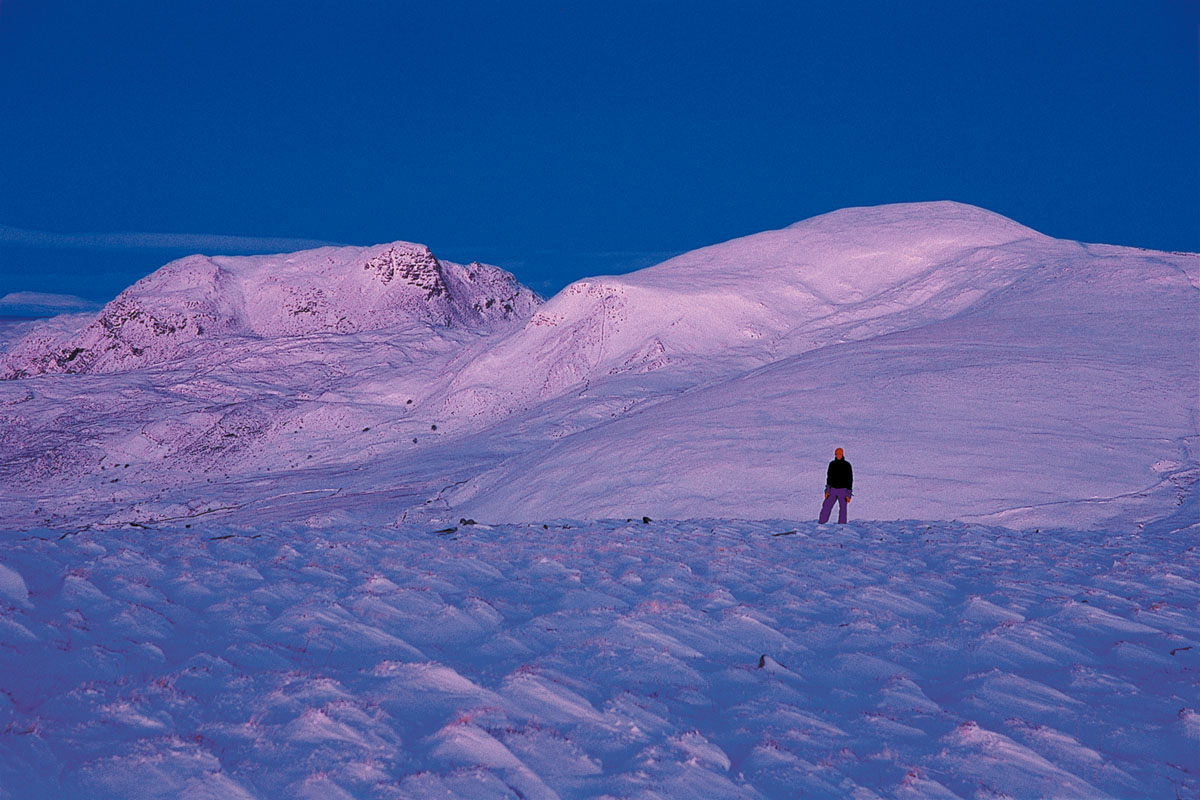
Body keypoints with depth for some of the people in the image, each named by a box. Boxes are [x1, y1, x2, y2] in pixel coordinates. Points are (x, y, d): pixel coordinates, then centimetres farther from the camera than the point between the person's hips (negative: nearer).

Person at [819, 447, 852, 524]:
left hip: (842, 490, -3)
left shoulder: (847, 465, -4)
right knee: (826, 507, -4)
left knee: (843, 509, -2)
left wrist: (848, 494, -8)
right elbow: (829, 477, 12)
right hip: (833, 489, 3)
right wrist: (827, 491, 4)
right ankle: (821, 524, -1)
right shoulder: (832, 464, 6)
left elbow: (850, 480, -3)